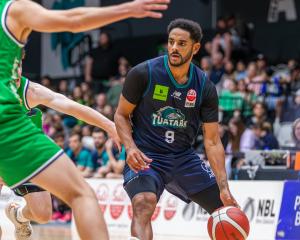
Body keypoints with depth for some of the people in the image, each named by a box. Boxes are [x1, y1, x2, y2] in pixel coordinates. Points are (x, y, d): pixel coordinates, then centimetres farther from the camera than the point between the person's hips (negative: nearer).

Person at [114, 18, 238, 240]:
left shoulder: (205, 87, -4)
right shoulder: (143, 74, -12)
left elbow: (212, 141, -4)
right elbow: (121, 115, -1)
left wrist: (224, 189, -13)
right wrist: (130, 147, -21)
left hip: (184, 157, 4)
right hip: (146, 155, -4)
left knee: (228, 210, 3)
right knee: (143, 204, -34)